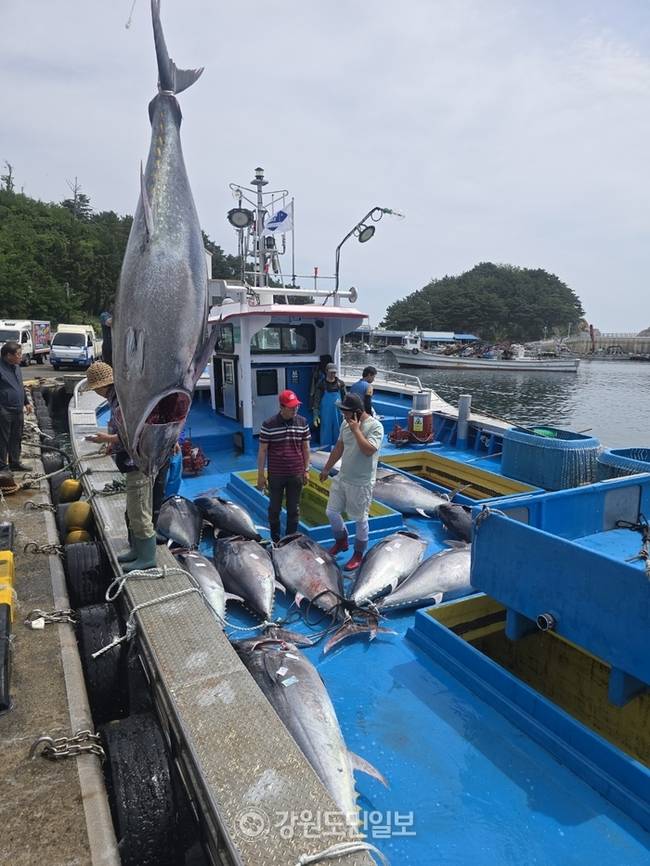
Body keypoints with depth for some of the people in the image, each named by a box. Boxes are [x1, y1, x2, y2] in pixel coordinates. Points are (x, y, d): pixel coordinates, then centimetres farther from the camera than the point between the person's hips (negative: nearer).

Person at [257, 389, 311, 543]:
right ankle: (275, 540, 29)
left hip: (296, 474, 2)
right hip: (275, 475, -2)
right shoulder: (269, 424, -10)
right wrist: (261, 474, -5)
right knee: (274, 508, 12)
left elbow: (305, 448, 7)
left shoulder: (302, 422, -1)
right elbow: (262, 450, -5)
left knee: (294, 509, 12)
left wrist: (306, 470, 6)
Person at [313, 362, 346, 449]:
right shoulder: (321, 384, -3)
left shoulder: (340, 383, 2)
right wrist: (315, 416, -10)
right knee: (326, 436, 4)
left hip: (338, 413, 2)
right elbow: (317, 400, -4)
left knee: (337, 435, 7)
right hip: (326, 415, -2)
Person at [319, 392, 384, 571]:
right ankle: (341, 541, 38)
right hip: (342, 478, 7)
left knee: (360, 519, 7)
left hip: (361, 483, -7)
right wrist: (326, 468, 18)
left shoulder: (375, 426, -18)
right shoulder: (346, 423, 3)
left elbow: (369, 450, -31)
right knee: (331, 512, 13)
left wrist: (356, 430, -26)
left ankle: (358, 554, 26)